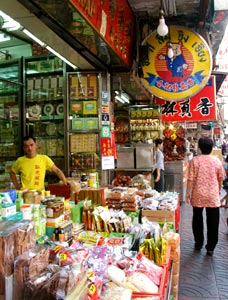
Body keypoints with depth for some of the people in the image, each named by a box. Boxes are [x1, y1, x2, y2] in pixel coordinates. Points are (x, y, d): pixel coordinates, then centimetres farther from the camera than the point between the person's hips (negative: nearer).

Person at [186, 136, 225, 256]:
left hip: (198, 196, 0)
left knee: (197, 220, 15)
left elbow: (190, 179, -10)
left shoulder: (194, 160, -10)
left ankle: (198, 244, 26)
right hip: (213, 196, 1)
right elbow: (221, 178, 6)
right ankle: (210, 247, 13)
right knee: (213, 222, 8)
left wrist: (188, 193, 0)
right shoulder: (217, 161, -3)